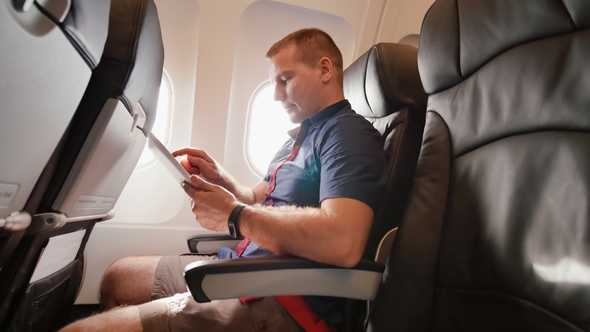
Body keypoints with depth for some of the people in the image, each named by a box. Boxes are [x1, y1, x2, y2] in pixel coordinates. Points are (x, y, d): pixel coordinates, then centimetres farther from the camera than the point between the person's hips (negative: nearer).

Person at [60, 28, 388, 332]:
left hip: (284, 304, -9)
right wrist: (220, 178, 1)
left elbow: (343, 243, -31)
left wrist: (236, 216, -21)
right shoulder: (302, 137, 17)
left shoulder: (349, 133, -15)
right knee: (117, 278, 20)